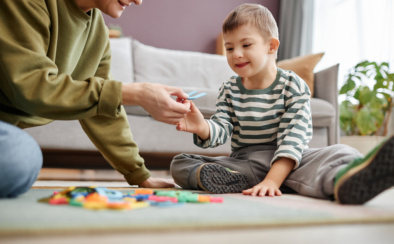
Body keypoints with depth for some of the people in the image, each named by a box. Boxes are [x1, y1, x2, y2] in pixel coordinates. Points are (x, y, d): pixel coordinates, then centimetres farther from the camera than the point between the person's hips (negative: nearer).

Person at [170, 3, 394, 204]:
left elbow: (293, 139, -13)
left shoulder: (294, 87, -4)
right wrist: (202, 128, -28)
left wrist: (272, 180, -27)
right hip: (244, 162, 3)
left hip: (287, 162, -2)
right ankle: (244, 181, -37)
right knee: (180, 164, -16)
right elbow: (221, 130, -2)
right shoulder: (229, 91, 7)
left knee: (343, 153, -32)